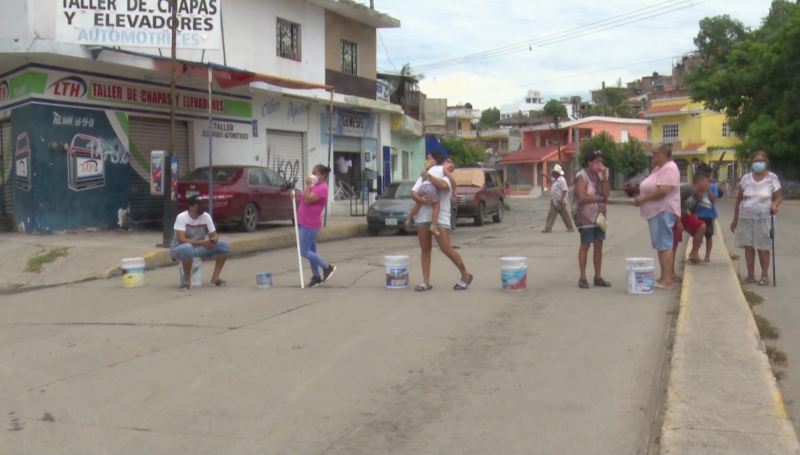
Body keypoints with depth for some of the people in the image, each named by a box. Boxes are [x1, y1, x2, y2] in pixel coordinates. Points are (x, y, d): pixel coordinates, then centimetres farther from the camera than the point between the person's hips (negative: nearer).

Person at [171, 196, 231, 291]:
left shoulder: (206, 216, -6)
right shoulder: (181, 217, -21)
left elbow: (214, 235, -1)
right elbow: (181, 240, -29)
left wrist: (213, 240, -26)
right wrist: (201, 242, -38)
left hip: (199, 248, 6)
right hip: (179, 249, -5)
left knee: (224, 245, -13)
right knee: (188, 248, -43)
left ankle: (215, 278, -6)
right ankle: (188, 281, -24)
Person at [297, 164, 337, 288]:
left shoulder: (322, 188, -16)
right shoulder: (316, 186, 16)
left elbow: (308, 200, -24)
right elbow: (306, 200, 21)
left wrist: (308, 185, -18)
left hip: (310, 224, -10)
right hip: (305, 223, 10)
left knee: (304, 252, -8)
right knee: (311, 251, 12)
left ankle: (327, 268, 2)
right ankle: (316, 277, 19)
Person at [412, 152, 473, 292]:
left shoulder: (445, 177, -1)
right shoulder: (422, 177, 18)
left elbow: (443, 185, -27)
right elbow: (413, 192, 4)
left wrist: (428, 176, -15)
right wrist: (421, 199, -18)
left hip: (440, 217, -6)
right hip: (422, 217, 6)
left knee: (446, 249, -11)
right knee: (425, 249, 6)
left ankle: (465, 275, 6)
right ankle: (426, 282, 10)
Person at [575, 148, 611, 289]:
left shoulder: (600, 176, 11)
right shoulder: (582, 176, -10)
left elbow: (607, 193, -1)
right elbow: (582, 197, -19)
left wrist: (604, 176, -8)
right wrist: (600, 198, -9)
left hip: (599, 215, 7)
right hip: (586, 216, -7)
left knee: (599, 246, 7)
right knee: (585, 246, -2)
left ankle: (598, 277, 13)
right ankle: (583, 278, 4)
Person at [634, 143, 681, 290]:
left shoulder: (669, 168, -13)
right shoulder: (658, 168, 19)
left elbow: (663, 189, -24)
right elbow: (651, 188, 23)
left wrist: (643, 198, -17)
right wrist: (641, 198, 5)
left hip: (663, 211, -10)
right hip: (656, 211, 10)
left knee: (665, 245, -9)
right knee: (661, 245, 11)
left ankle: (667, 280, -8)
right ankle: (663, 278, 17)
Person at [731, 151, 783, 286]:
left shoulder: (772, 178, -2)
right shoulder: (746, 178, 5)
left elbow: (779, 197, -1)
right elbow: (739, 198, 9)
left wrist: (775, 205, -25)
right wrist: (735, 219, 8)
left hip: (763, 218, -3)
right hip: (746, 217, 3)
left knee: (762, 247, -1)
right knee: (748, 246, 4)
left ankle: (765, 276, 10)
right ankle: (751, 275, 12)